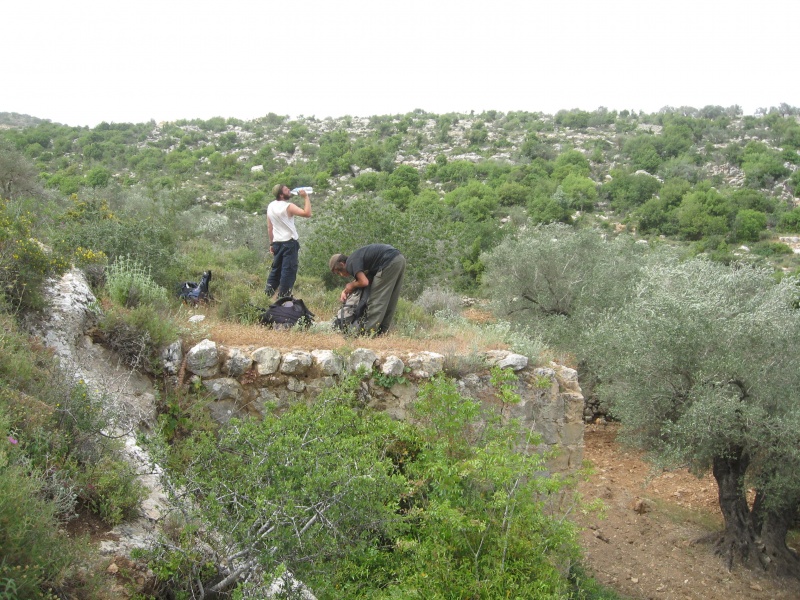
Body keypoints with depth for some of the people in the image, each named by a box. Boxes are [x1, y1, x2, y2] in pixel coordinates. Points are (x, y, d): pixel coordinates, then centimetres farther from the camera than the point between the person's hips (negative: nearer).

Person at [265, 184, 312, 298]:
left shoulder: (270, 206, 7)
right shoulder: (288, 206, -15)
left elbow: (269, 227, 12)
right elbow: (307, 213, -24)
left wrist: (271, 243, 18)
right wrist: (306, 197, -15)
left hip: (277, 242, 7)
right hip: (289, 242, -7)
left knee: (275, 268, 16)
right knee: (289, 270, -2)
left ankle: (268, 293, 17)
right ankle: (283, 295, -1)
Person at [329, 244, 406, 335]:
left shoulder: (351, 263, -6)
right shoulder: (356, 258, 24)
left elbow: (364, 282, -16)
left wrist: (352, 285, 3)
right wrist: (346, 291, 16)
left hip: (390, 262, -10)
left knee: (376, 300, -5)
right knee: (390, 302, 13)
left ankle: (368, 333, -6)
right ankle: (382, 331, 17)